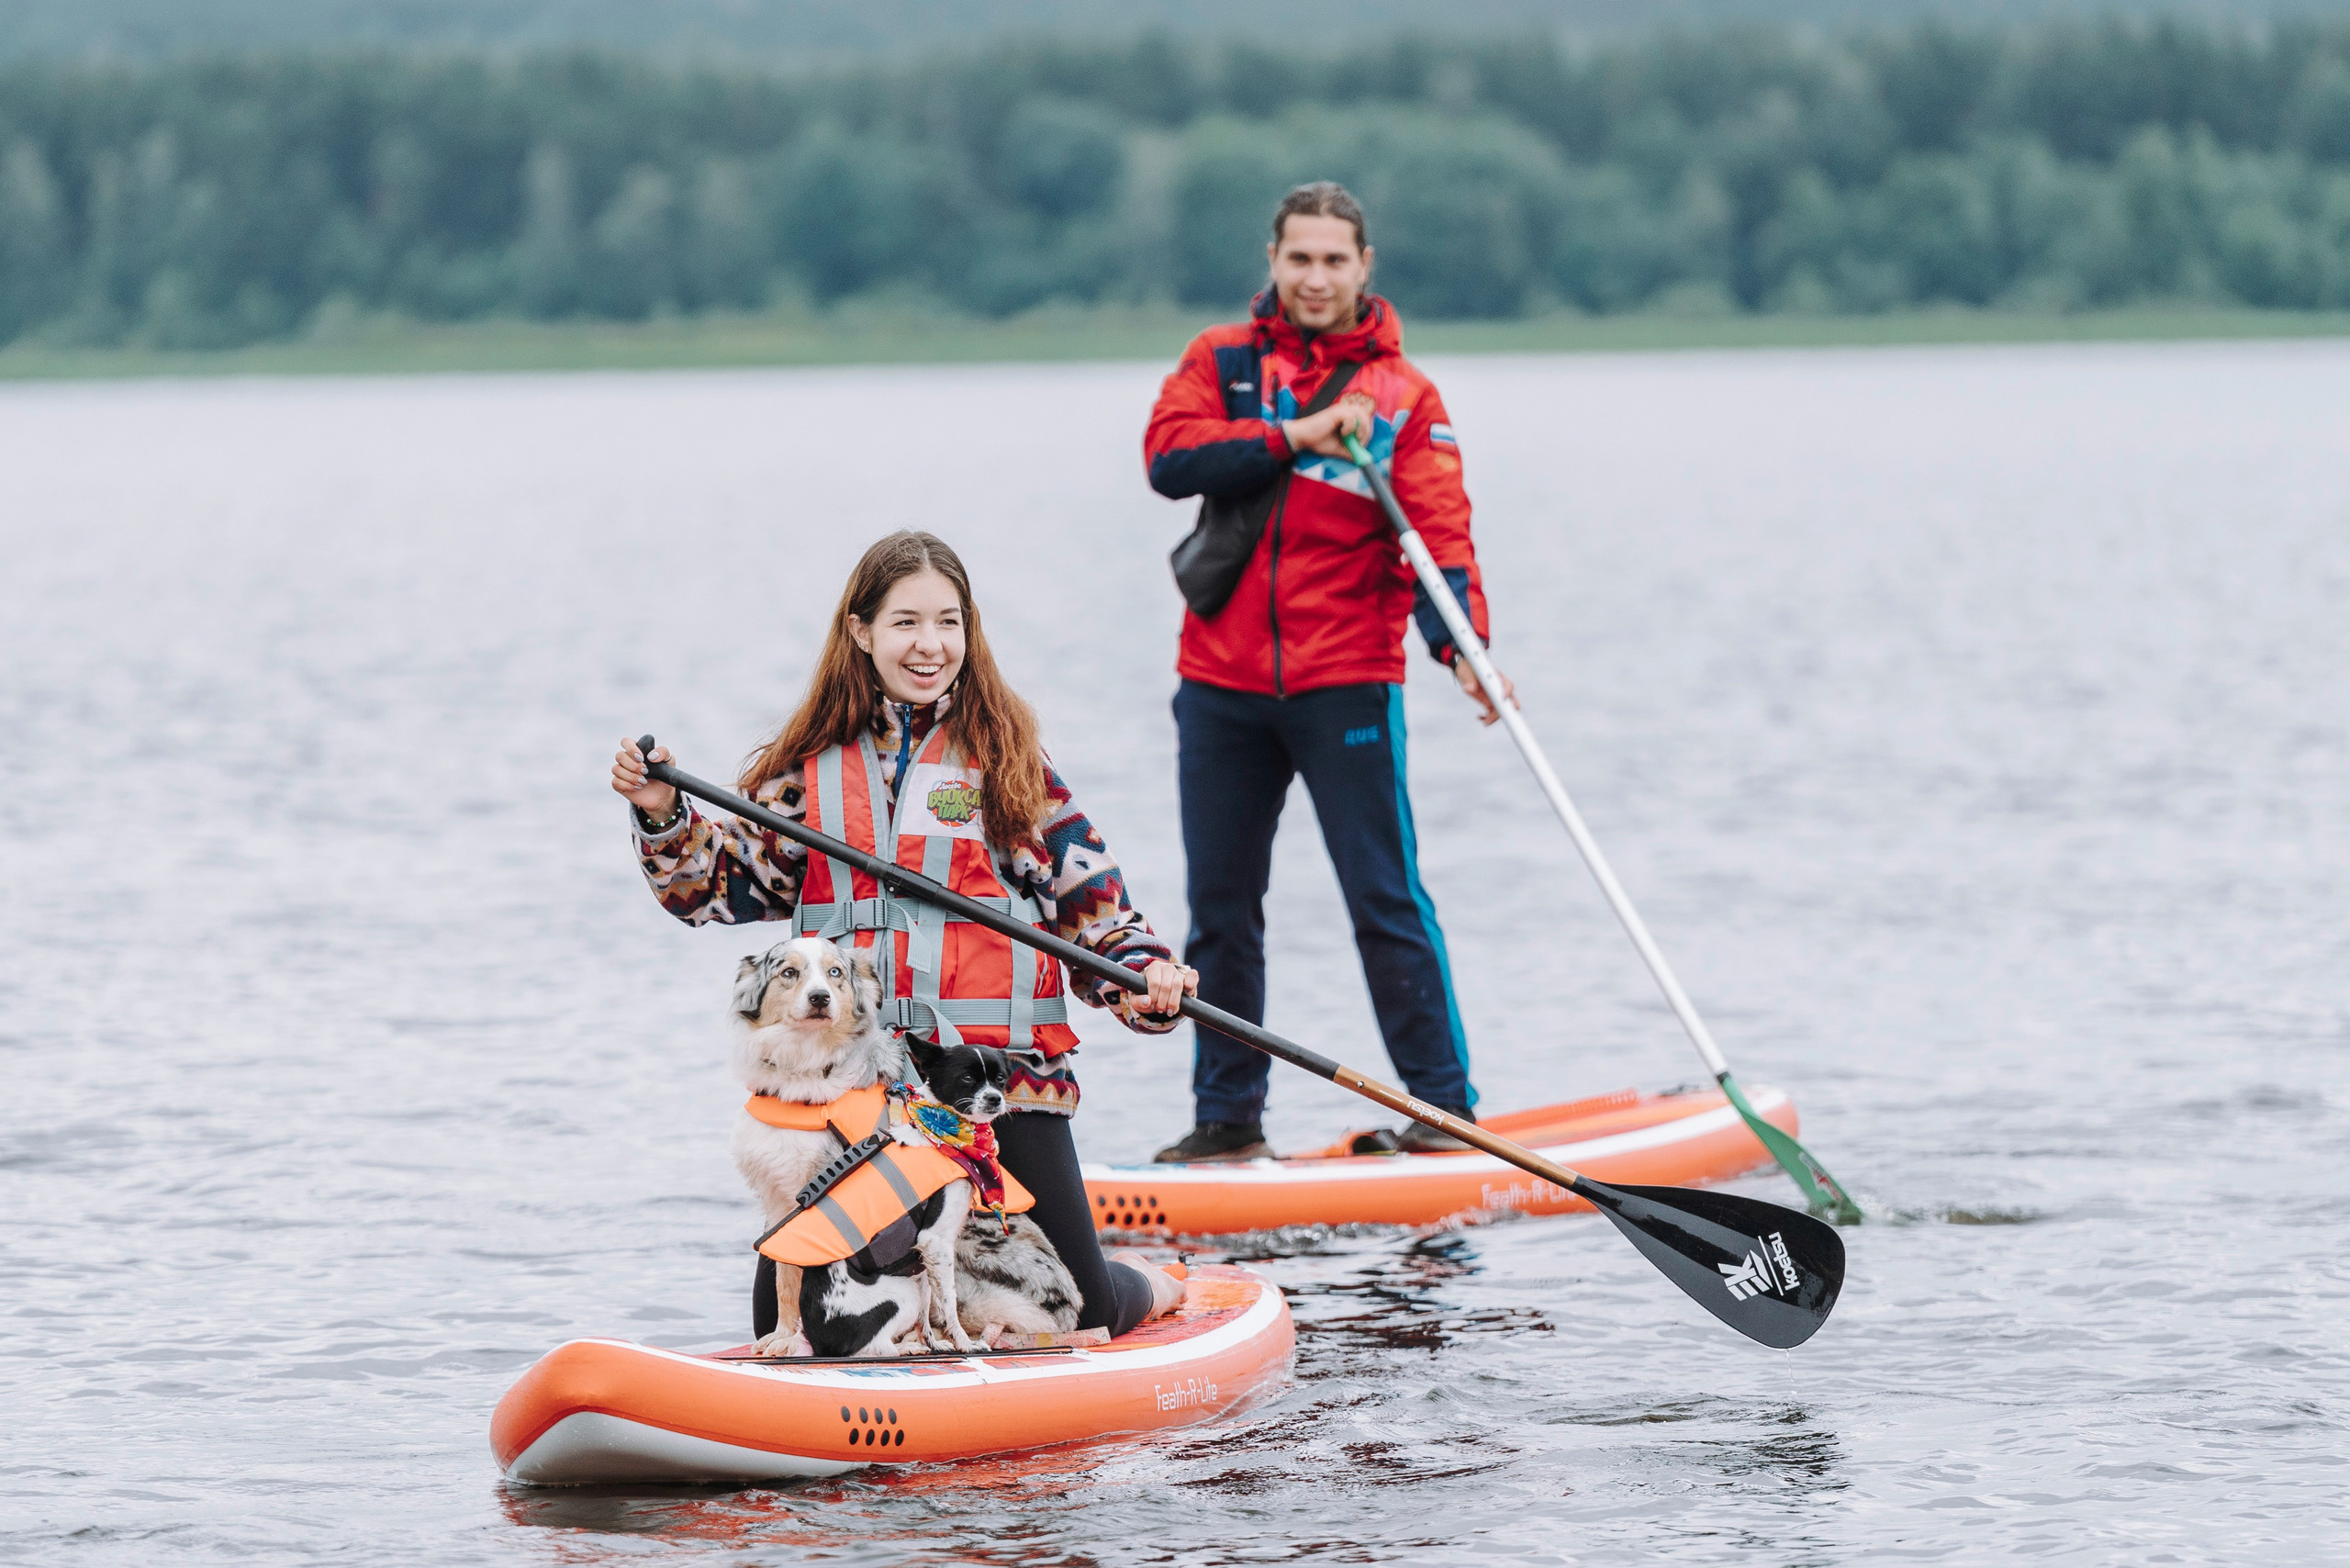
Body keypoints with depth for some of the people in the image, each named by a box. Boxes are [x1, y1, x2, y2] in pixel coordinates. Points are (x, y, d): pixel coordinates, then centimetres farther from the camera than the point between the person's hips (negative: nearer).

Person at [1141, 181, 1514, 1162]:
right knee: (1219, 908, 8)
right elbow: (1169, 458, -8)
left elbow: (1439, 532, -9)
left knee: (1386, 899, -5)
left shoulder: (1402, 393, 1)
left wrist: (1462, 645, -25)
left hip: (1345, 684, -3)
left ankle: (1444, 1104, 2)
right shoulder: (1221, 361, 8)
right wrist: (1292, 435, -17)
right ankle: (1227, 1117, 17)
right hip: (1221, 685, 3)